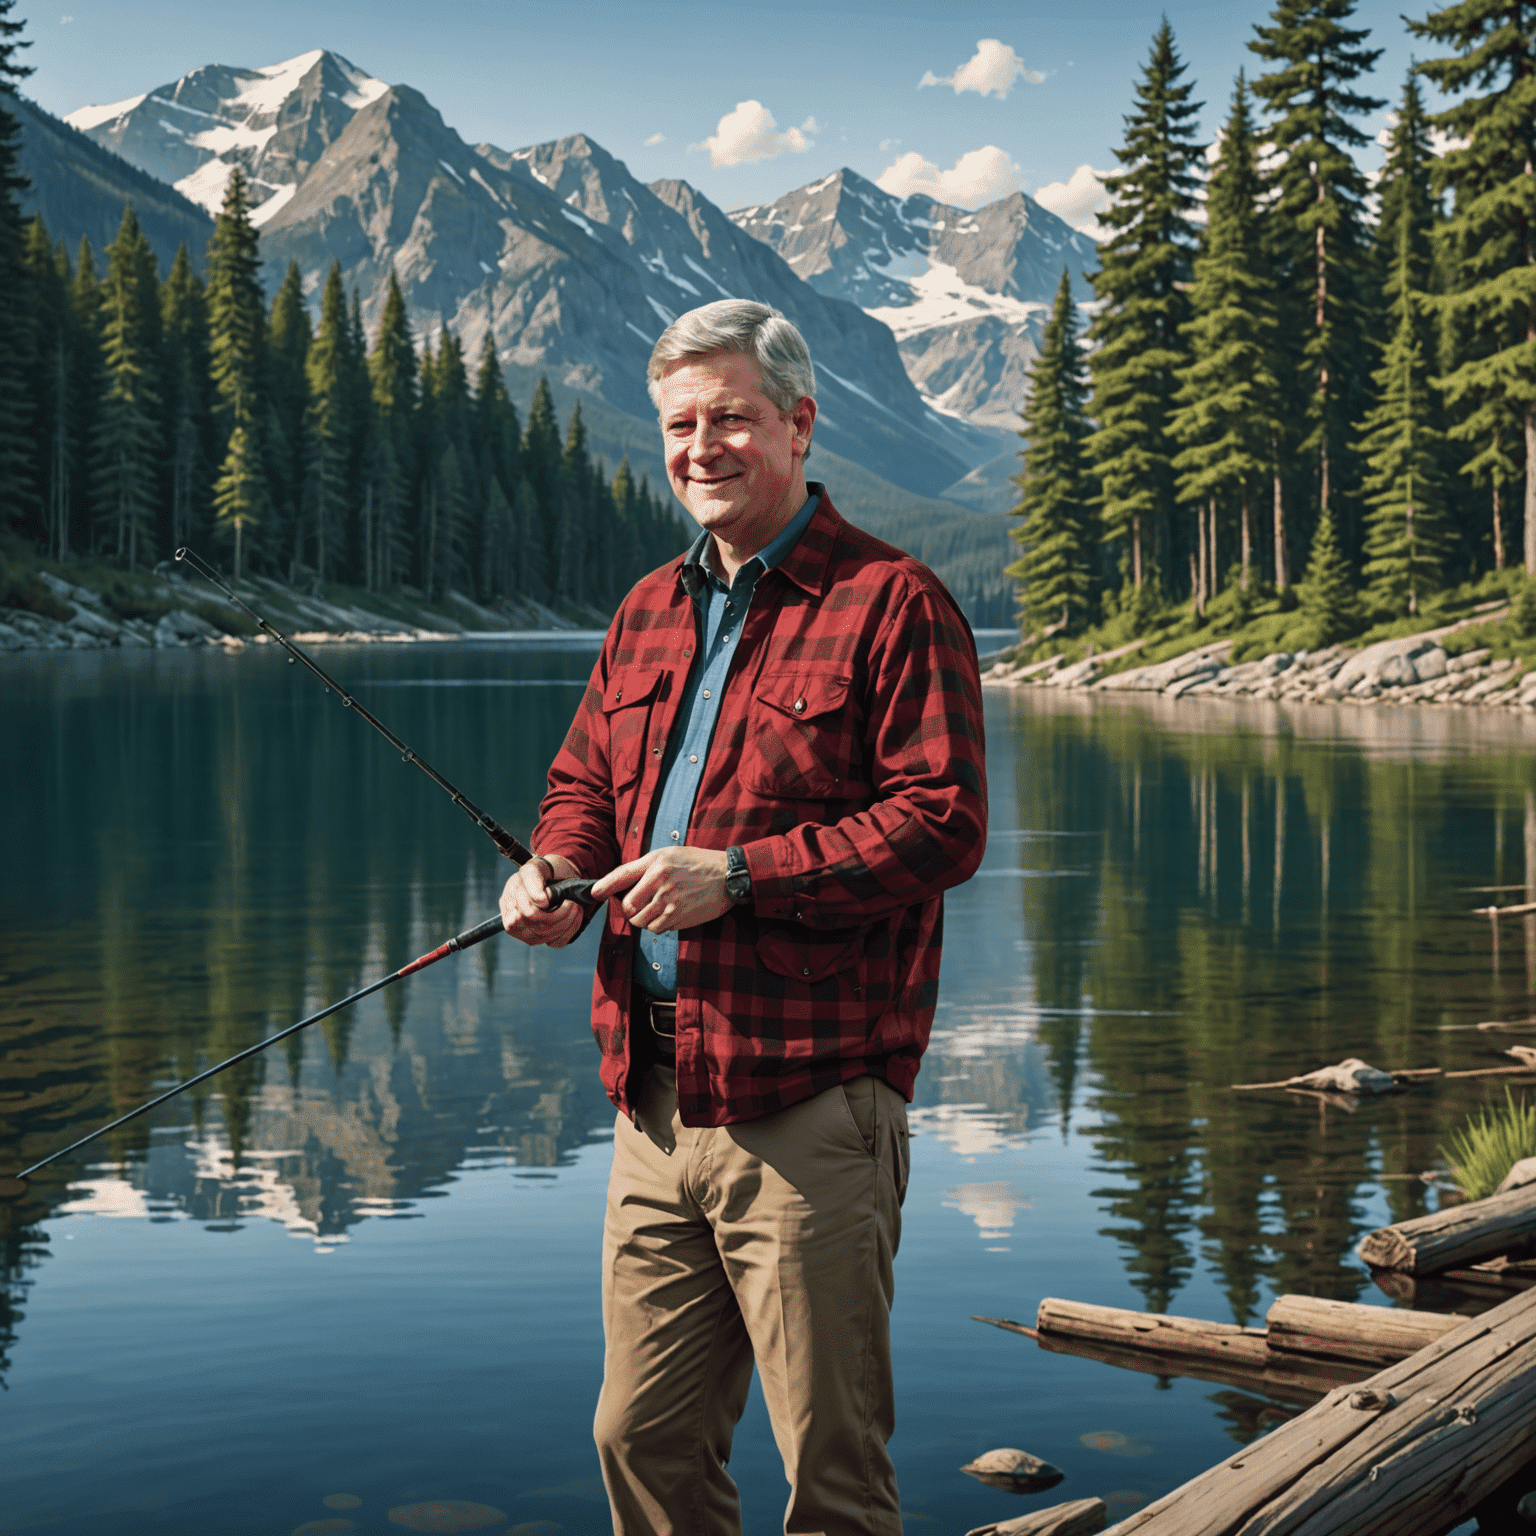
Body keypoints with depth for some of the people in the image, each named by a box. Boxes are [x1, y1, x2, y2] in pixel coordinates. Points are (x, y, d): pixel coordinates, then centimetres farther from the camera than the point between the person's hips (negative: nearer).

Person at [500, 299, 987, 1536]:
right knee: (642, 1437, 14)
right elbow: (584, 784, 25)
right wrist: (557, 872, 2)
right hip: (656, 1101, 7)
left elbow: (943, 824, -14)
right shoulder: (650, 611, 17)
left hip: (808, 1111, -7)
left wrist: (739, 873, -20)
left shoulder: (890, 603, -6)